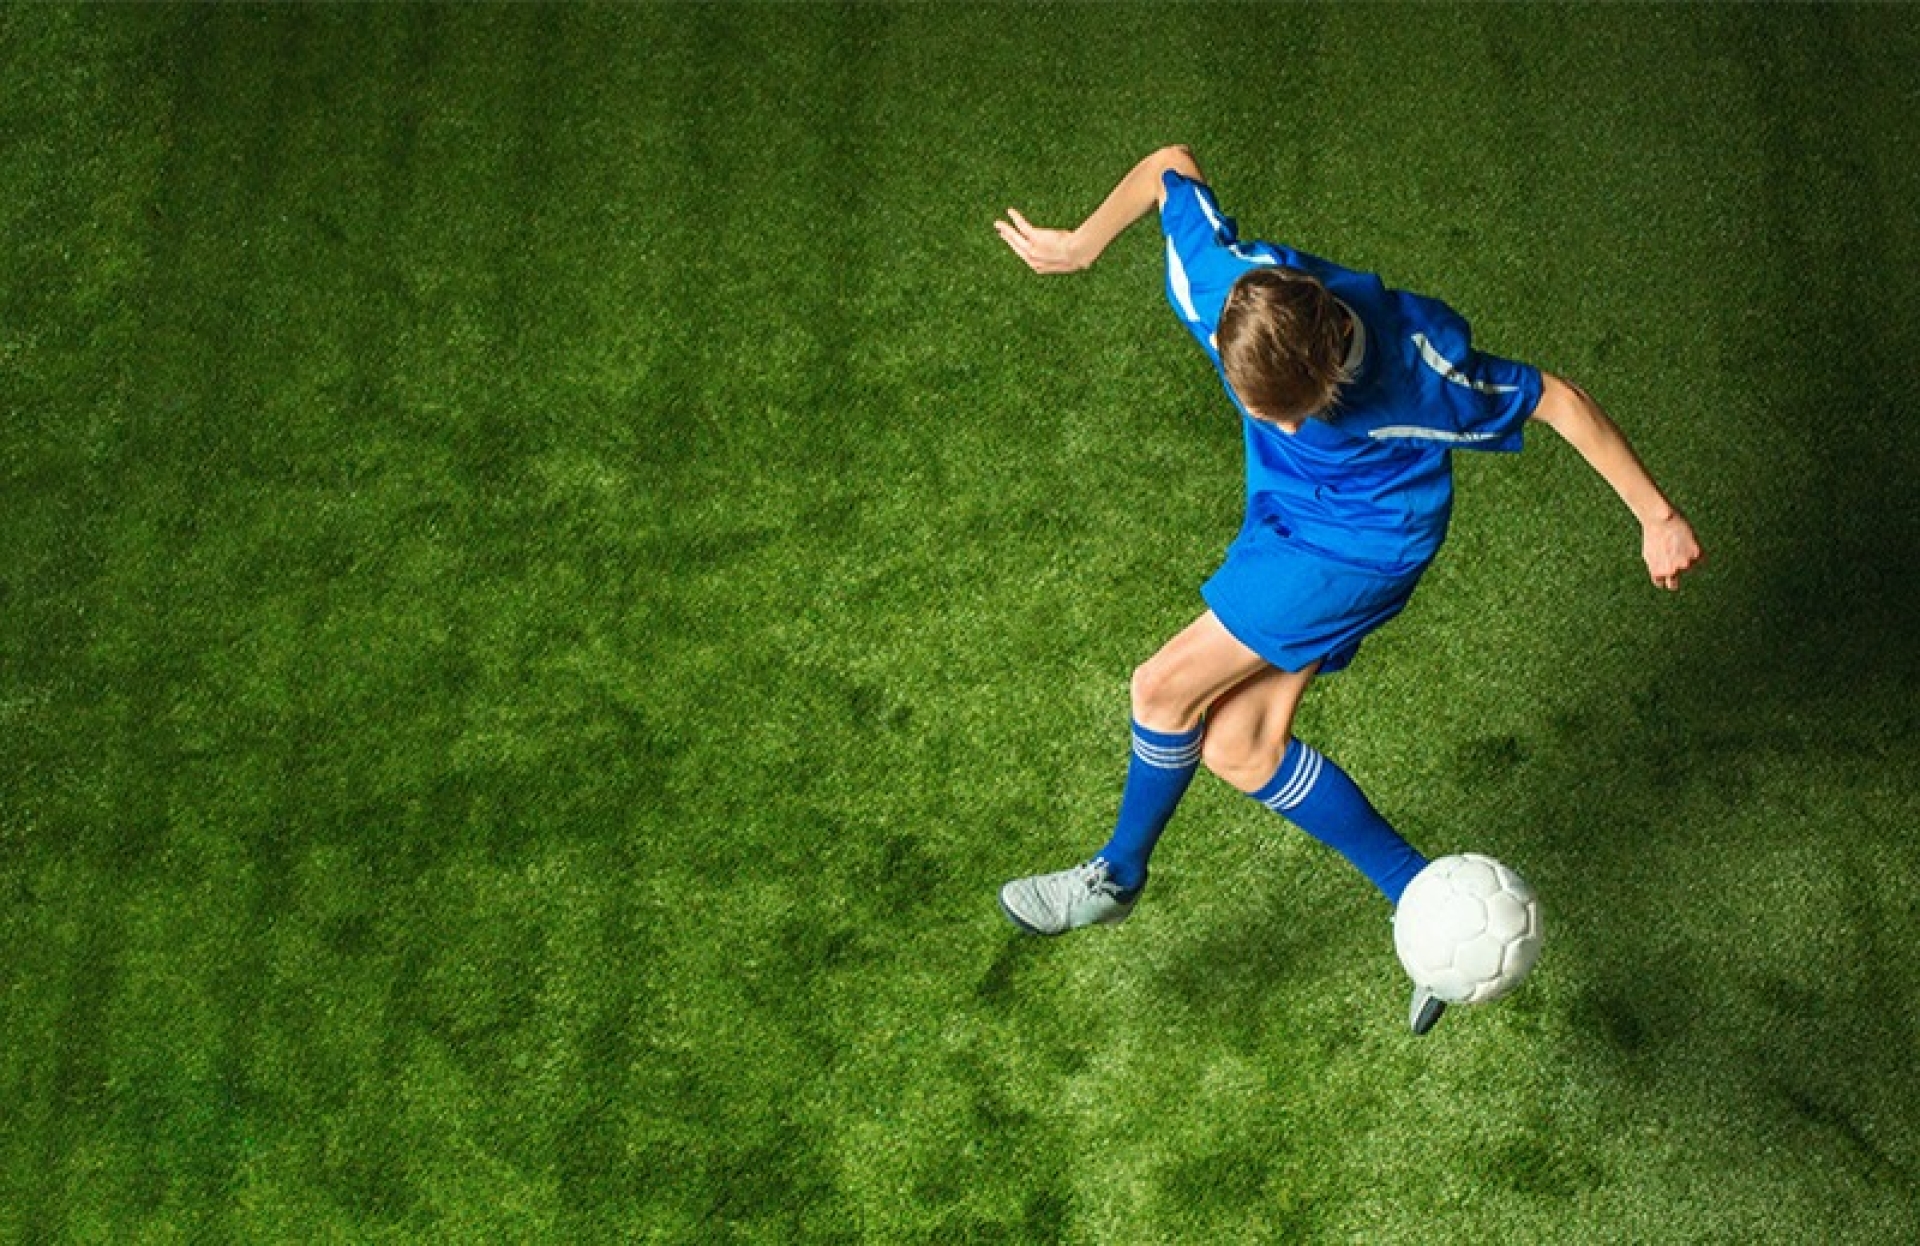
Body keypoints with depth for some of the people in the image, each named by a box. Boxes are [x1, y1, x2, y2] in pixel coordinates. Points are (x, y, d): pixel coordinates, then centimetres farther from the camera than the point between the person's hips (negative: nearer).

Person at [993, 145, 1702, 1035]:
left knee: (1167, 688, -10)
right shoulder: (1219, 282, -25)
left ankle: (1119, 875, 18)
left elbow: (1556, 400, -21)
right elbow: (1172, 166, -7)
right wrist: (1082, 244, 6)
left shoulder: (1415, 367, -35)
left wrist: (1657, 519, -14)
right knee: (1237, 749, 1)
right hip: (1285, 520, 6)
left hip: (1364, 543, -6)